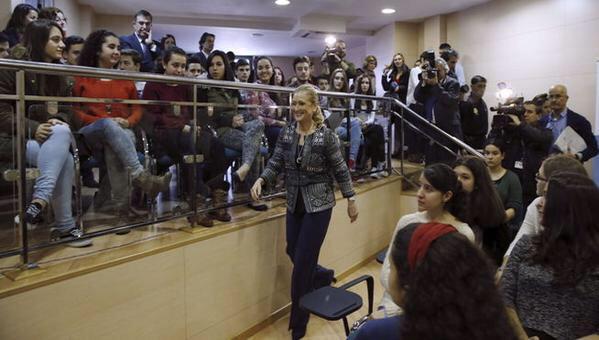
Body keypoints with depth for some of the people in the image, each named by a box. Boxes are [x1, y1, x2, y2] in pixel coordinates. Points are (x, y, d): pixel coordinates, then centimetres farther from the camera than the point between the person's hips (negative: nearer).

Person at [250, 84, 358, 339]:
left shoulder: (326, 136, -12)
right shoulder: (286, 134, 1)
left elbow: (340, 170, -5)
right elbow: (275, 164, 1)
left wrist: (351, 199, 0)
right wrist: (260, 180, -17)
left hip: (318, 204, -5)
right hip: (294, 203, 5)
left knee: (302, 261, 0)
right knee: (293, 253, 15)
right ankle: (323, 276, 48)